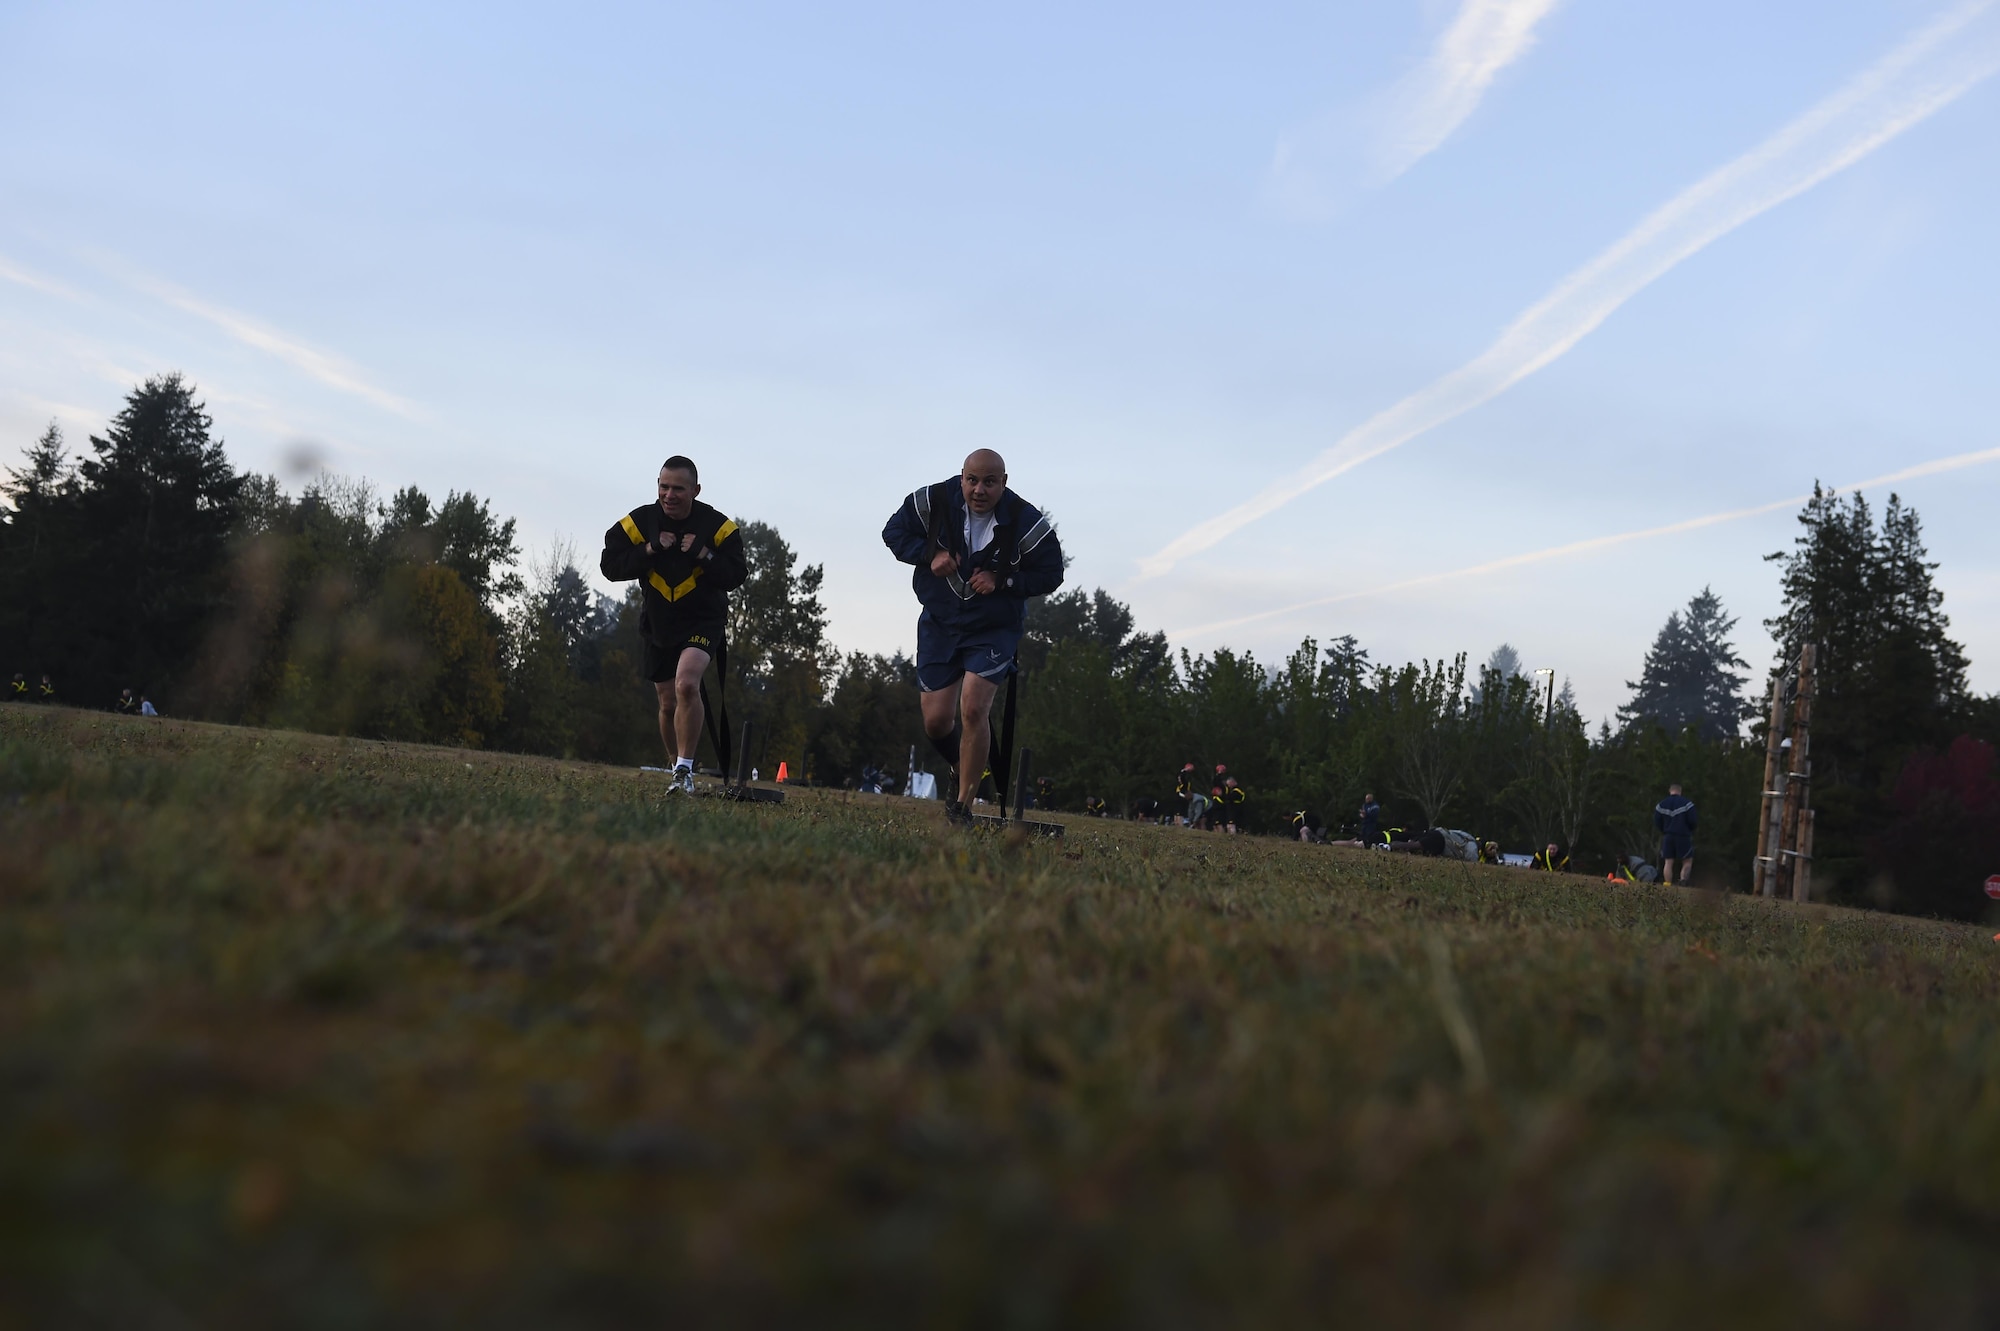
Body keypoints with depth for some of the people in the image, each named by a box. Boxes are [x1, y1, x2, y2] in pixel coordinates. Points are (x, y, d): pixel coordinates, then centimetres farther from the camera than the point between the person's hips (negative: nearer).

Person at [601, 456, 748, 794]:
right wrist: (650, 550, -22)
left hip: (703, 621, -4)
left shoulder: (718, 527, -12)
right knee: (668, 704, 11)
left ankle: (685, 770, -21)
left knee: (686, 684, -28)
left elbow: (736, 576, -13)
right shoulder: (638, 522, -7)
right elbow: (610, 565, -10)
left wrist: (704, 555, -28)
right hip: (657, 624, 4)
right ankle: (679, 769, 31)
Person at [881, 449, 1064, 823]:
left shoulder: (1027, 523, -16)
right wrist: (929, 555, -16)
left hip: (995, 628, -3)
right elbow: (894, 530, 1)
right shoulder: (934, 501, -12)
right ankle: (964, 774, 32)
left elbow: (1050, 575, -8)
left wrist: (1003, 581, -22)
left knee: (973, 708, -19)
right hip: (939, 622, 3)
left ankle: (963, 804, -7)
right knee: (936, 721, 0)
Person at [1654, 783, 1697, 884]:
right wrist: (1690, 831, 12)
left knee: (1668, 862, 5)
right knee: (1688, 861, 5)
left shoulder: (1661, 805, 5)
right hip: (1683, 836, -3)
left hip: (1667, 837, 3)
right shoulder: (1686, 803, -6)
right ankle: (1683, 879, -15)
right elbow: (1692, 820, -8)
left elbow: (1656, 823, 5)